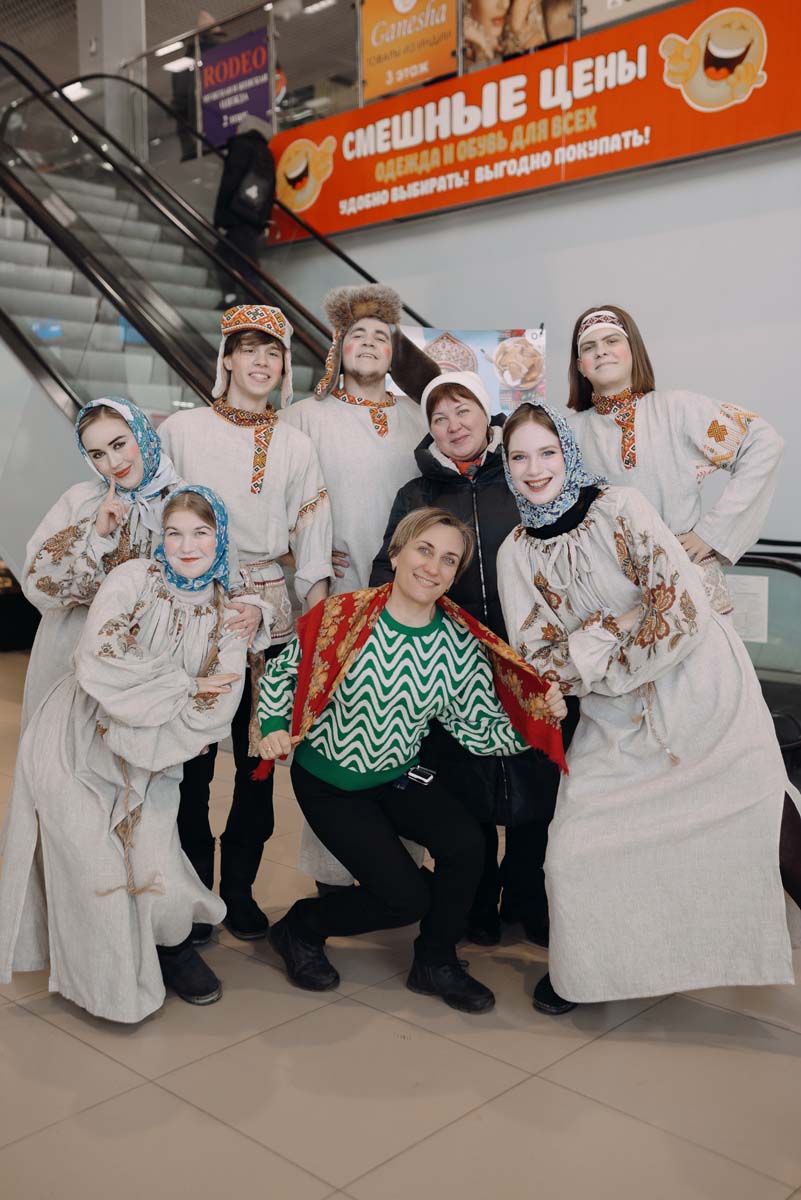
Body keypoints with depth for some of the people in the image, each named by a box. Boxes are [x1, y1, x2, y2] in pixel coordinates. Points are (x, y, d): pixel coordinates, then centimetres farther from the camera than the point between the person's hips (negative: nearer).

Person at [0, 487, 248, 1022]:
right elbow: (99, 665, -24)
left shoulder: (226, 616, -1)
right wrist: (182, 686, -17)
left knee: (155, 871, -7)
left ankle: (172, 942, 27)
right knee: (96, 872, -5)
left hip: (150, 763, 3)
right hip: (75, 746, -3)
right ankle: (110, 978, 23)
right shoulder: (134, 580, -12)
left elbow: (216, 712, -8)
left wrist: (141, 737, -18)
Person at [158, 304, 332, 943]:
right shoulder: (183, 429, 3)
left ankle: (240, 888, 21)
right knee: (194, 754, -1)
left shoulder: (296, 445, 10)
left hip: (267, 606, 2)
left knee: (260, 751, 5)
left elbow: (312, 537, 9)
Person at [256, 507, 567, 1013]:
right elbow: (283, 671, -2)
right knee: (408, 896, -14)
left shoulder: (459, 643, -9)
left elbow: (482, 728, -8)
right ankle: (302, 927, 17)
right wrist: (275, 727, -15)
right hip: (329, 781, -3)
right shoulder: (344, 615, -18)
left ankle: (435, 964, 5)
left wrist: (540, 716, -23)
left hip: (400, 776, 4)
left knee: (466, 842, -23)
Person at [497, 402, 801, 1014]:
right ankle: (582, 965, 25)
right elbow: (539, 661, -2)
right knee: (573, 851, -2)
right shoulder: (517, 553, 1)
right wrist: (619, 627, -14)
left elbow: (681, 608, -17)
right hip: (616, 723, 3)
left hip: (702, 693, -3)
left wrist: (584, 656, -11)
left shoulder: (621, 508, -10)